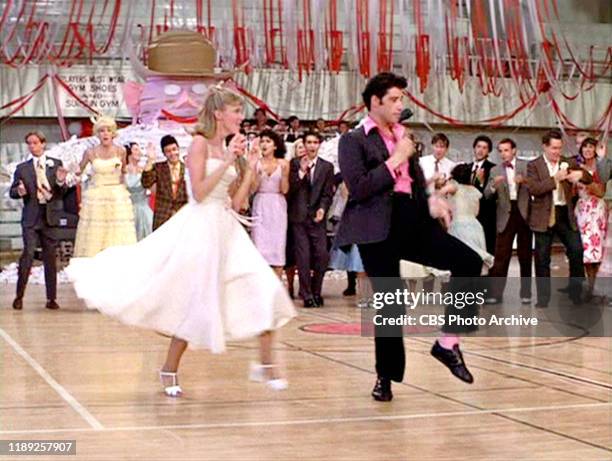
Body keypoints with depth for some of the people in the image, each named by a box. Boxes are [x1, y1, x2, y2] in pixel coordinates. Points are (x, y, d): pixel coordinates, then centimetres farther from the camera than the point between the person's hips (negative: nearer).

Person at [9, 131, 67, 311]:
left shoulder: (56, 164, 7)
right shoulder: (22, 168, 7)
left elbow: (61, 193, 6)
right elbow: (12, 191, 8)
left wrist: (61, 182, -15)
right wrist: (19, 192, -14)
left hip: (50, 216, 1)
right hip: (31, 218, -1)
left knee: (50, 257, 5)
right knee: (28, 253, -13)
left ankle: (51, 298, 13)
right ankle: (19, 296, -4)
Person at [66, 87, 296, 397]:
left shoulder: (230, 150, 14)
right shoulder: (200, 143, -7)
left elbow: (236, 202, 12)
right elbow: (199, 192, -16)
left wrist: (250, 168, 6)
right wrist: (226, 162, -16)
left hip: (227, 228, 7)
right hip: (202, 226, -7)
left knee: (264, 289, -6)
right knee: (197, 301, -1)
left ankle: (265, 364, 2)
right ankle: (169, 370, 16)